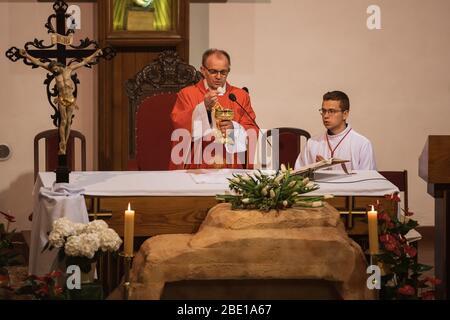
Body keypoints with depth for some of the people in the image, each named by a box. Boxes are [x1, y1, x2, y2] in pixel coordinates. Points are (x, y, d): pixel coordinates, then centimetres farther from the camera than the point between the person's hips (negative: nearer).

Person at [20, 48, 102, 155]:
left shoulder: (69, 69, 3)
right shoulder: (54, 71, 0)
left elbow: (84, 62, 9)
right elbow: (38, 63, -4)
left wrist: (95, 54, 8)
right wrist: (27, 55, -12)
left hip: (71, 99, 2)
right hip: (62, 99, -2)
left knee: (68, 122, 1)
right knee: (63, 121, -9)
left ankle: (64, 145, 5)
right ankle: (62, 146, -11)